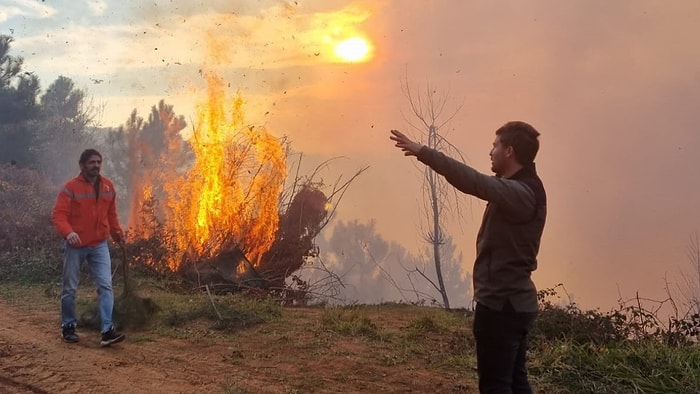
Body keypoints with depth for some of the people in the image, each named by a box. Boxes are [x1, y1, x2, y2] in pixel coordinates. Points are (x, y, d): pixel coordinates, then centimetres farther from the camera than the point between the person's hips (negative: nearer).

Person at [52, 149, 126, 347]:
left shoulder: (108, 186, 5)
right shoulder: (71, 187, -10)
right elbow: (58, 214, -16)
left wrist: (117, 232, 6)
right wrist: (68, 232, -32)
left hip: (99, 245, 3)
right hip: (75, 246, -3)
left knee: (105, 286, -8)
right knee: (70, 288, 9)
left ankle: (107, 331, -10)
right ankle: (68, 327, 25)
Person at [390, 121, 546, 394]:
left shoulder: (519, 193, -23)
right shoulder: (523, 189, 12)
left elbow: (474, 182, -33)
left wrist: (423, 152, -33)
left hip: (501, 304, -10)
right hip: (514, 303, 10)